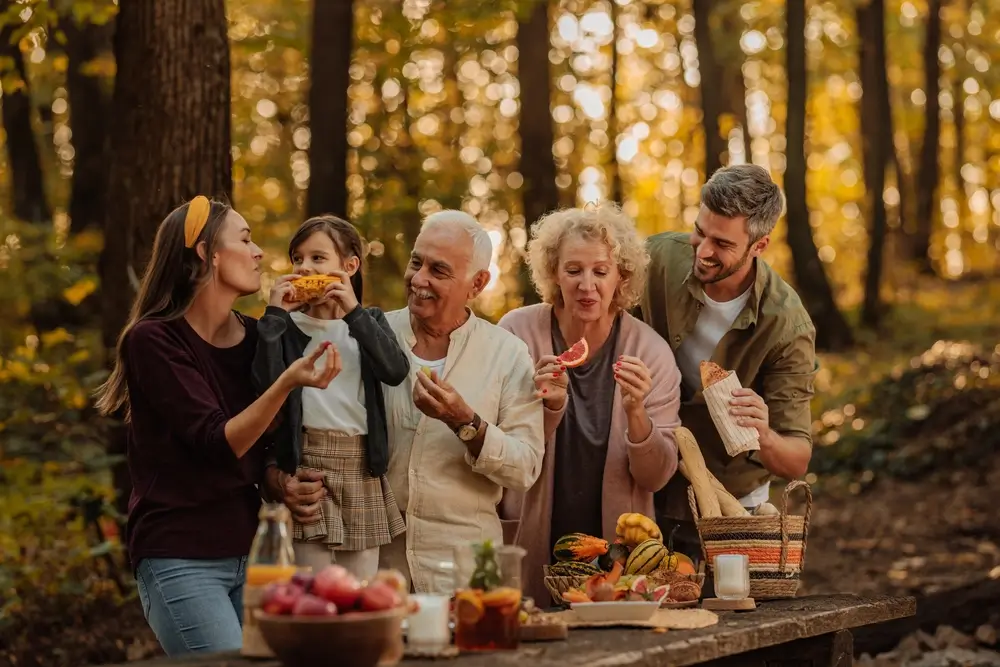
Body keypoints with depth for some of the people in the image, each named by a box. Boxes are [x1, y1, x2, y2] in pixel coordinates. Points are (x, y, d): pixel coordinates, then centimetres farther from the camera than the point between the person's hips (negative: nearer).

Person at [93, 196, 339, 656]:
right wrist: (288, 382, -29)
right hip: (180, 560, -6)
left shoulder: (253, 338, 8)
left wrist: (283, 488, -3)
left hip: (245, 550, 6)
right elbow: (217, 443, -18)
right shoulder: (153, 339, -10)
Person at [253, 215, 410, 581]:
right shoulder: (286, 326, 4)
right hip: (306, 467, -2)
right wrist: (275, 314, -11)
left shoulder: (369, 321, 11)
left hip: (361, 470, 2)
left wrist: (354, 311, -13)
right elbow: (266, 383, -13)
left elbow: (396, 371, -9)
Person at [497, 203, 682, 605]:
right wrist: (550, 407, -24)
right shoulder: (517, 332, -7)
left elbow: (656, 477, -6)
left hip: (617, 554, 1)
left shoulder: (650, 352, -6)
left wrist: (636, 412, -24)